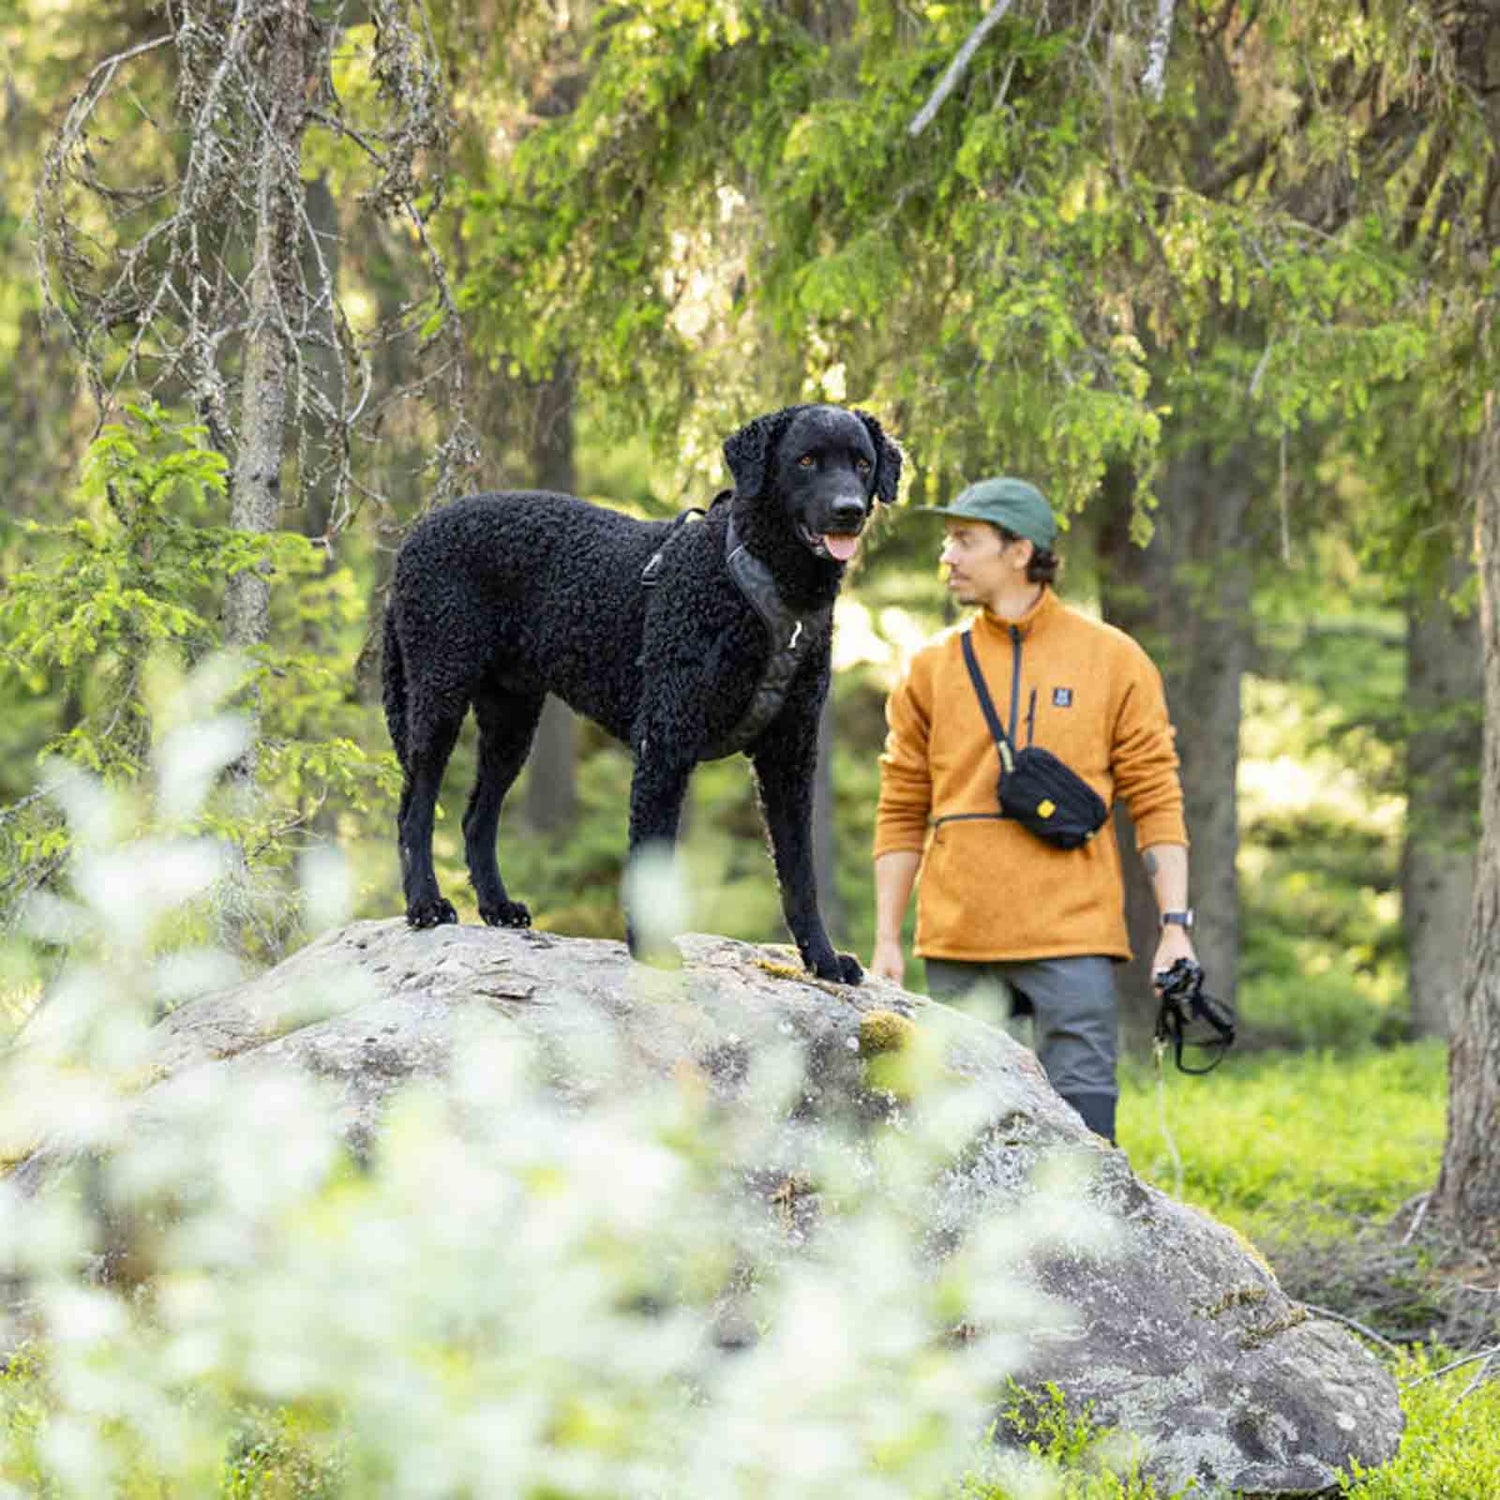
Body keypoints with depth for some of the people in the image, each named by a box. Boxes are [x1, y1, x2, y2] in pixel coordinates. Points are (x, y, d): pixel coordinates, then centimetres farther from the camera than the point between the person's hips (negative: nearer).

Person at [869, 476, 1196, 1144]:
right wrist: (887, 940, 8)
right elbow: (903, 814, 13)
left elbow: (1156, 801, 3)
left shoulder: (1112, 660, 4)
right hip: (957, 945, 3)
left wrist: (1175, 926, -4)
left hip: (1072, 942, -3)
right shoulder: (934, 669, 10)